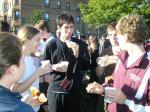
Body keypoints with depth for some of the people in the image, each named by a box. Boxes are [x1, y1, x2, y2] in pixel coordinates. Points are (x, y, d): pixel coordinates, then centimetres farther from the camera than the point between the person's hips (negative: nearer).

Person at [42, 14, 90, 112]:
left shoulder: (79, 44, 4)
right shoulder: (51, 45, 1)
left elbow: (87, 65, 1)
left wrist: (77, 53, -14)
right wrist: (53, 67, -14)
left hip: (74, 90, 1)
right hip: (55, 90, -1)